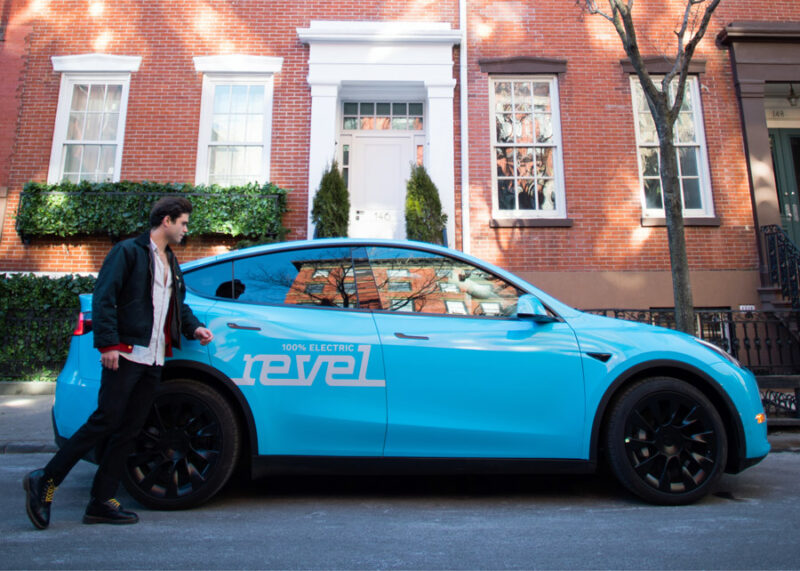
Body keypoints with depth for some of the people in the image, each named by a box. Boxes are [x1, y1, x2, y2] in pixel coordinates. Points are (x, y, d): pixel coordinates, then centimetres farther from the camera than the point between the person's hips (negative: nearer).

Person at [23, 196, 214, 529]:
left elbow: (178, 305, 27)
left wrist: (194, 327, 8)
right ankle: (45, 481, 9)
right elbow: (103, 298, -9)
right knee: (105, 421, -8)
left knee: (129, 430, 7)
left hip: (153, 361, 8)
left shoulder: (171, 264, 22)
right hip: (127, 355, -7)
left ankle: (102, 503, 14)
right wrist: (108, 343, -17)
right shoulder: (129, 251, -2)